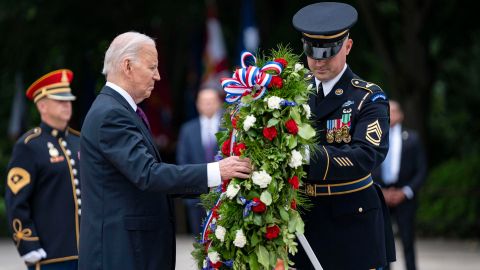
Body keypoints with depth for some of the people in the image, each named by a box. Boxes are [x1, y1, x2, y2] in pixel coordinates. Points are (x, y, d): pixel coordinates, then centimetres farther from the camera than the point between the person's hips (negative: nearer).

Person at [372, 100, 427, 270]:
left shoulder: (412, 138, 5)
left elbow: (421, 170, 3)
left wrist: (405, 192, -7)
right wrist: (379, 192, -6)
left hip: (404, 197, -1)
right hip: (379, 197, 1)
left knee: (407, 241, -1)